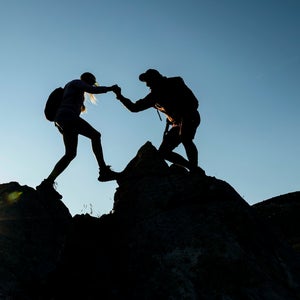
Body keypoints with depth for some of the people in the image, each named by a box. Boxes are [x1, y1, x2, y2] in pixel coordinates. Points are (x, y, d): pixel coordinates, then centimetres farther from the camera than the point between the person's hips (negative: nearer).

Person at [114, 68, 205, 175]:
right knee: (163, 152, -3)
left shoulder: (174, 83, -1)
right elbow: (134, 108, 15)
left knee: (184, 138, -36)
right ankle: (192, 167, -2)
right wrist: (120, 97, 4)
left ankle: (196, 170, -35)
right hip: (177, 123, 7)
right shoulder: (154, 95, 14)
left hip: (190, 117, -7)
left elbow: (194, 102, -10)